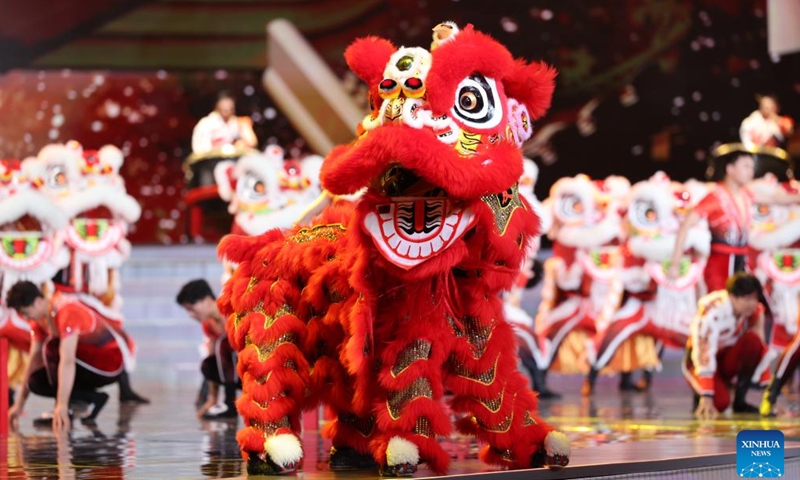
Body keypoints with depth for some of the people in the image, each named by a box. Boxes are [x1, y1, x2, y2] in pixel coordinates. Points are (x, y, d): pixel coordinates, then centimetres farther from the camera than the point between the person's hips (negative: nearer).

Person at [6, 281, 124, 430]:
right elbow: (35, 359, 3)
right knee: (36, 382, -4)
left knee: (52, 348, -27)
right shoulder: (40, 315, -1)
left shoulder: (67, 311, -28)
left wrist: (62, 405, -40)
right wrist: (19, 404, 2)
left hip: (108, 366, -8)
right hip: (87, 360, 8)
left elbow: (67, 361, -35)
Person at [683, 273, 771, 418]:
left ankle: (739, 401, -13)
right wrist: (706, 397, -36)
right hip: (701, 362, -5)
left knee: (753, 340, -26)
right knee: (721, 402, -32)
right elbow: (704, 356, -32)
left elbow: (761, 350, -10)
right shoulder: (711, 312, -29)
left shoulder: (755, 311, -13)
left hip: (729, 358, 5)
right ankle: (700, 395, 5)